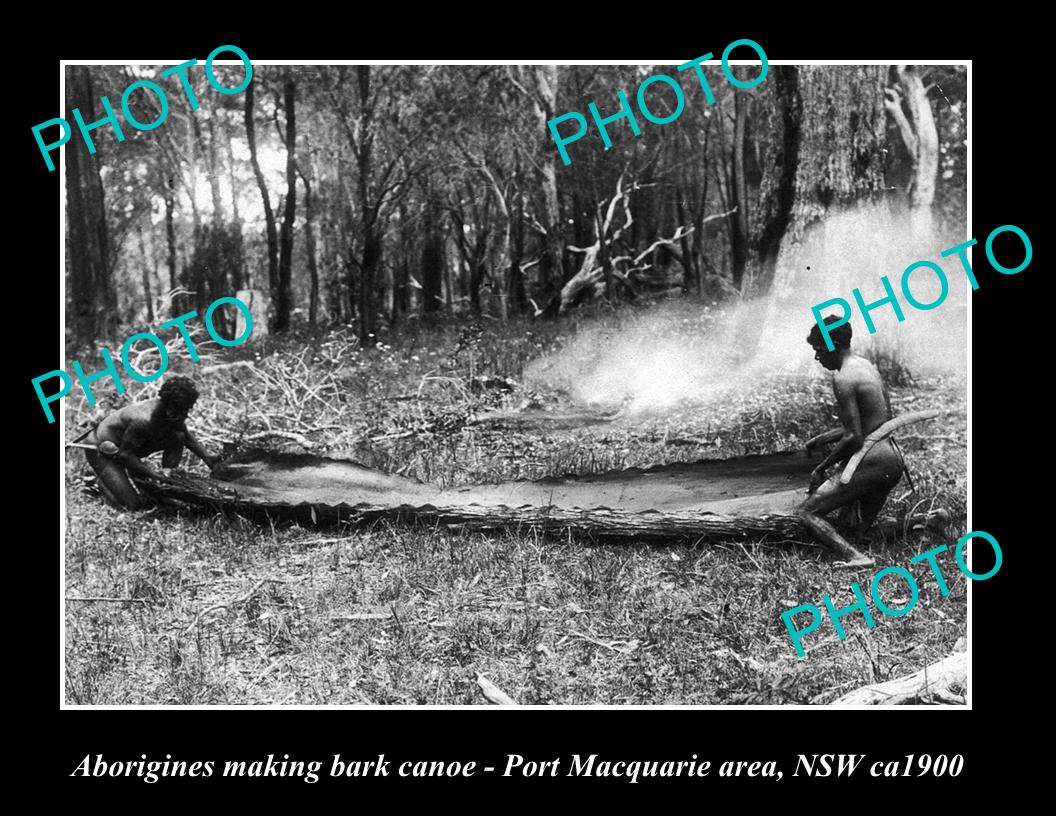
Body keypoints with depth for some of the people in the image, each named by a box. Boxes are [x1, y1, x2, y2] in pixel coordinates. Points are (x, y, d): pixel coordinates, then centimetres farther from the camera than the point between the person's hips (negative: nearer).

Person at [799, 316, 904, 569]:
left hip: (870, 462, -10)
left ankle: (855, 558, -24)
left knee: (807, 512, -9)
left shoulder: (843, 378, -14)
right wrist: (826, 437, 22)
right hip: (893, 462, 10)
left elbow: (854, 437, -20)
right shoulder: (867, 366, 15)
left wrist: (820, 469, -10)